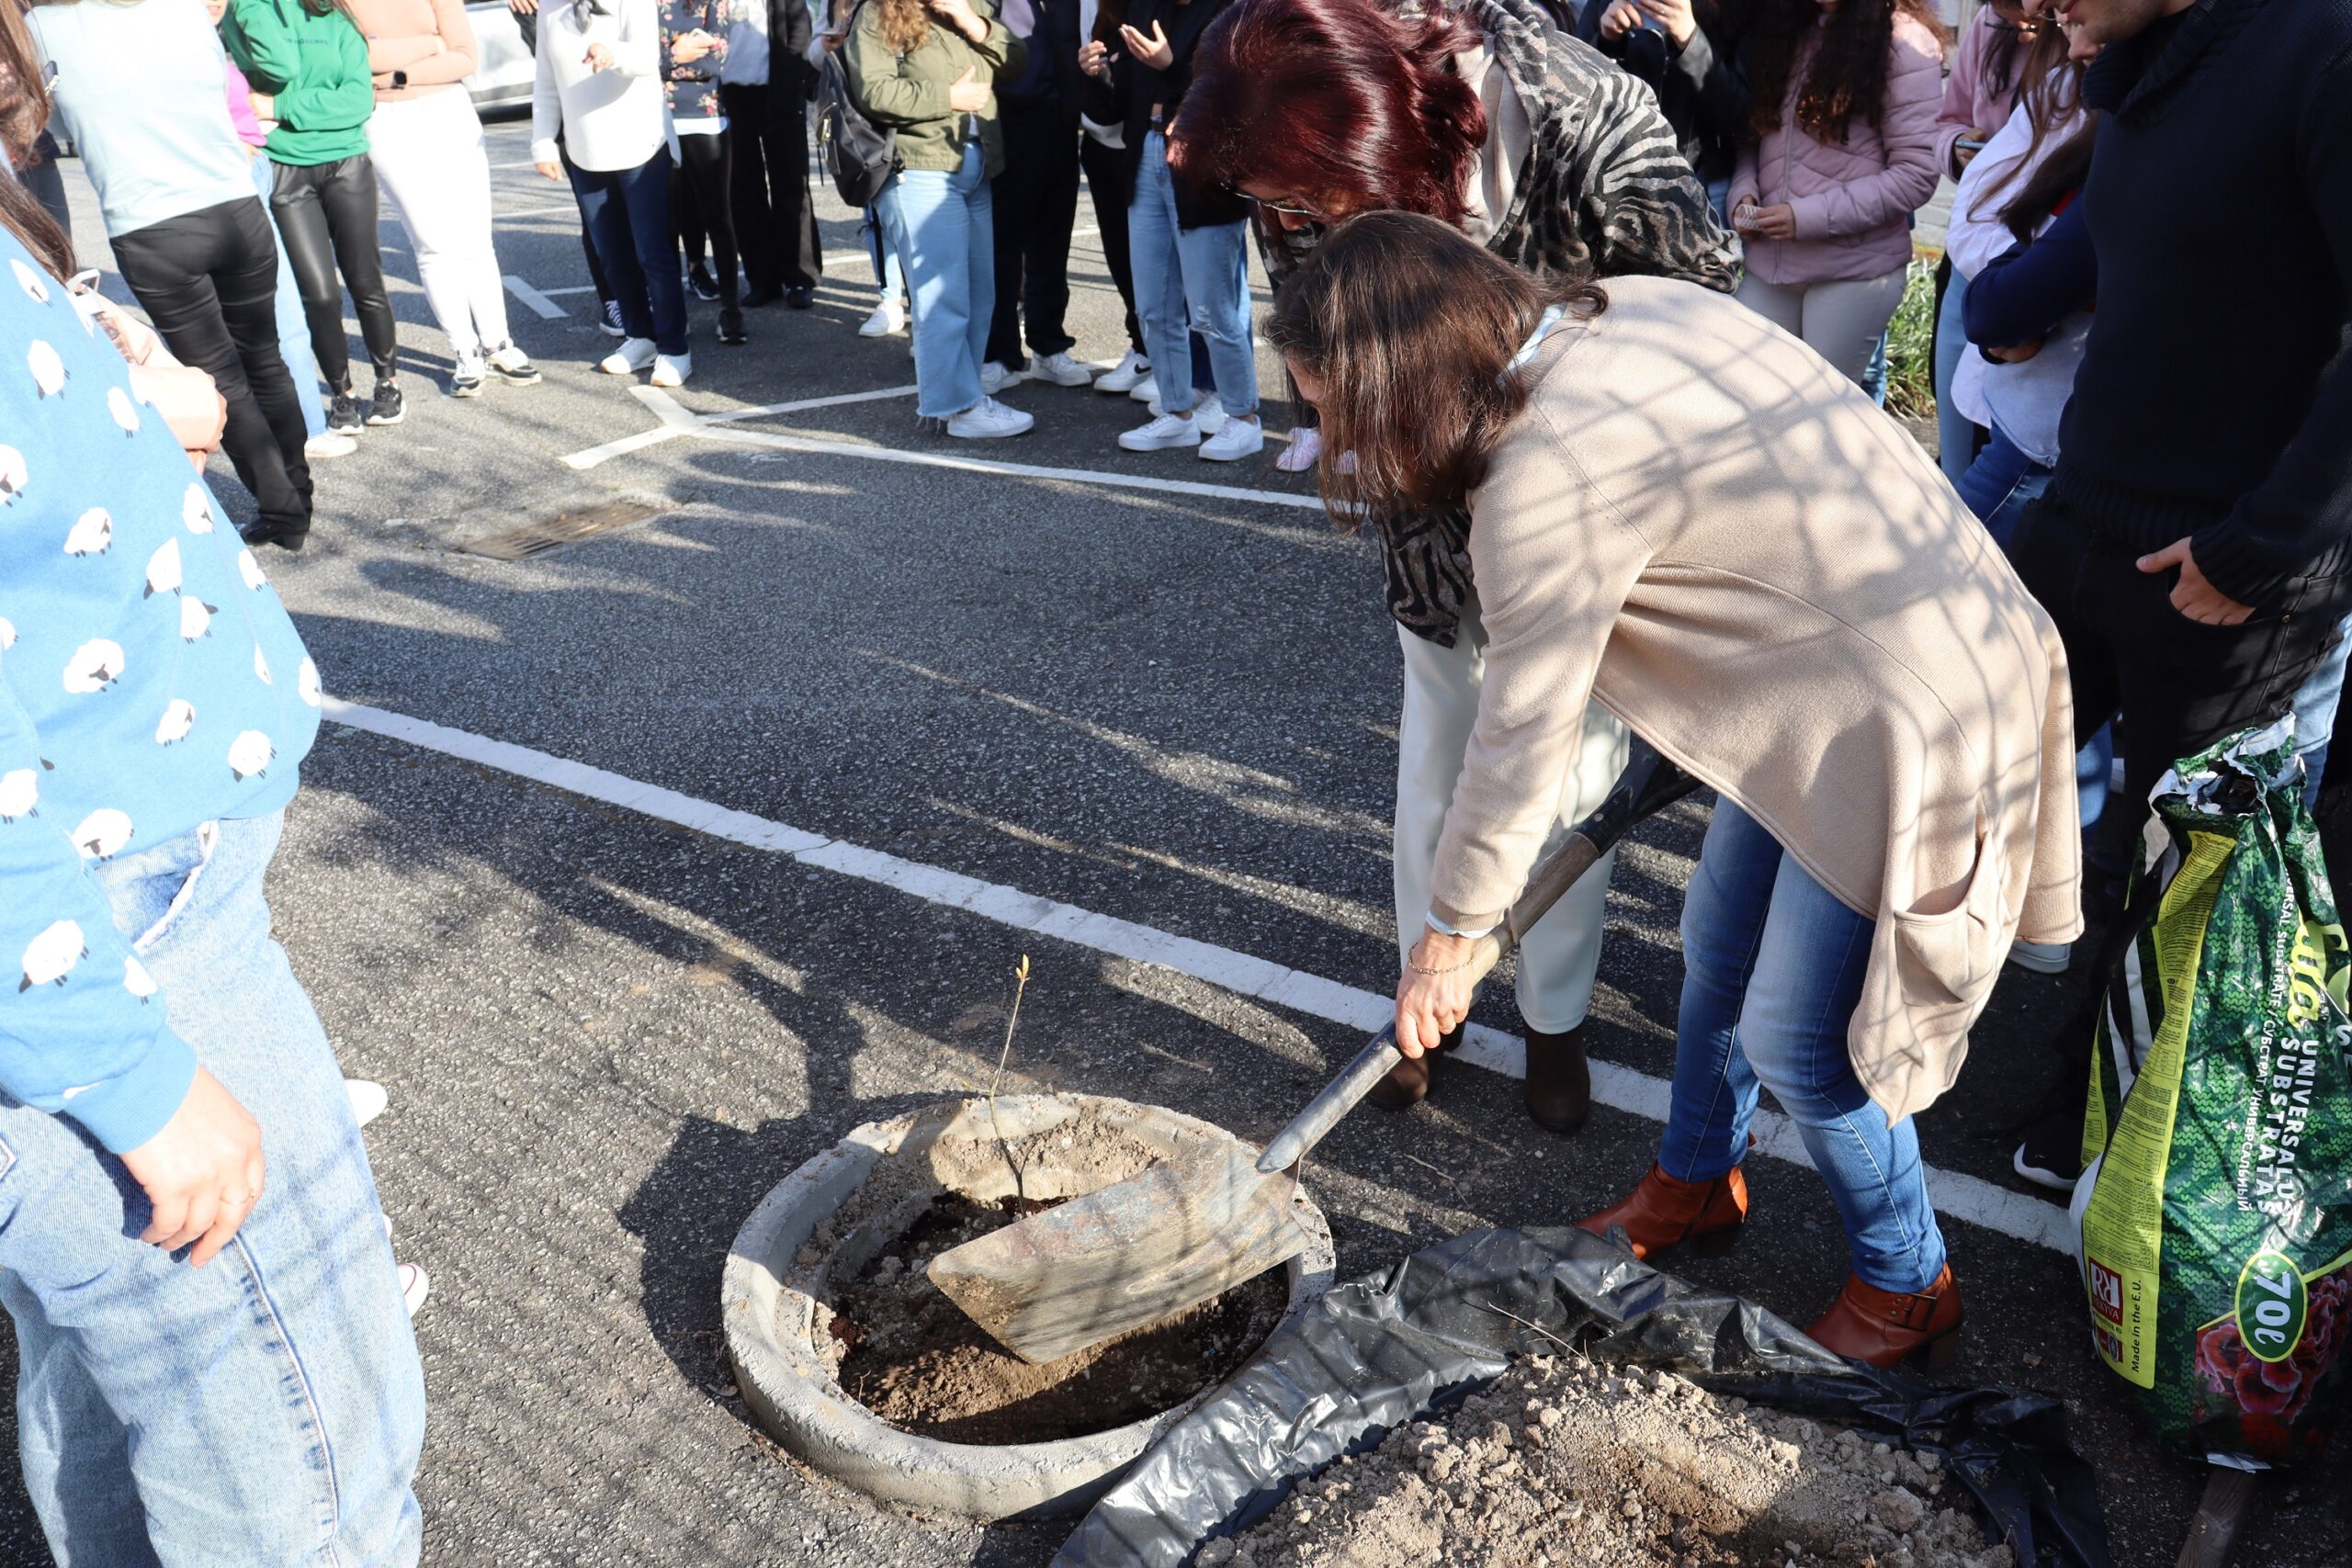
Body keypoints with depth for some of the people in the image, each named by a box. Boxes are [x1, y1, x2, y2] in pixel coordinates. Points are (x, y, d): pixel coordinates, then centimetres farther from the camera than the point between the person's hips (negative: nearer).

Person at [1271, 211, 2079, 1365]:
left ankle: (1906, 1291, 28)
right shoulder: (1626, 309, 0)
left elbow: (1522, 744, -18)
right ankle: (1694, 1186, 43)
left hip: (1903, 713, -10)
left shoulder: (1550, 477, -26)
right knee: (1717, 946, 20)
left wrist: (1452, 937, -4)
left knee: (1797, 1042, 3)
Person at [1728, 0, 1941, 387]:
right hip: (1769, 259, 5)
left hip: (1855, 267, -5)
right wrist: (1744, 193, -4)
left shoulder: (1904, 43, -8)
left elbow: (1916, 175, -12)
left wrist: (1810, 216, -18)